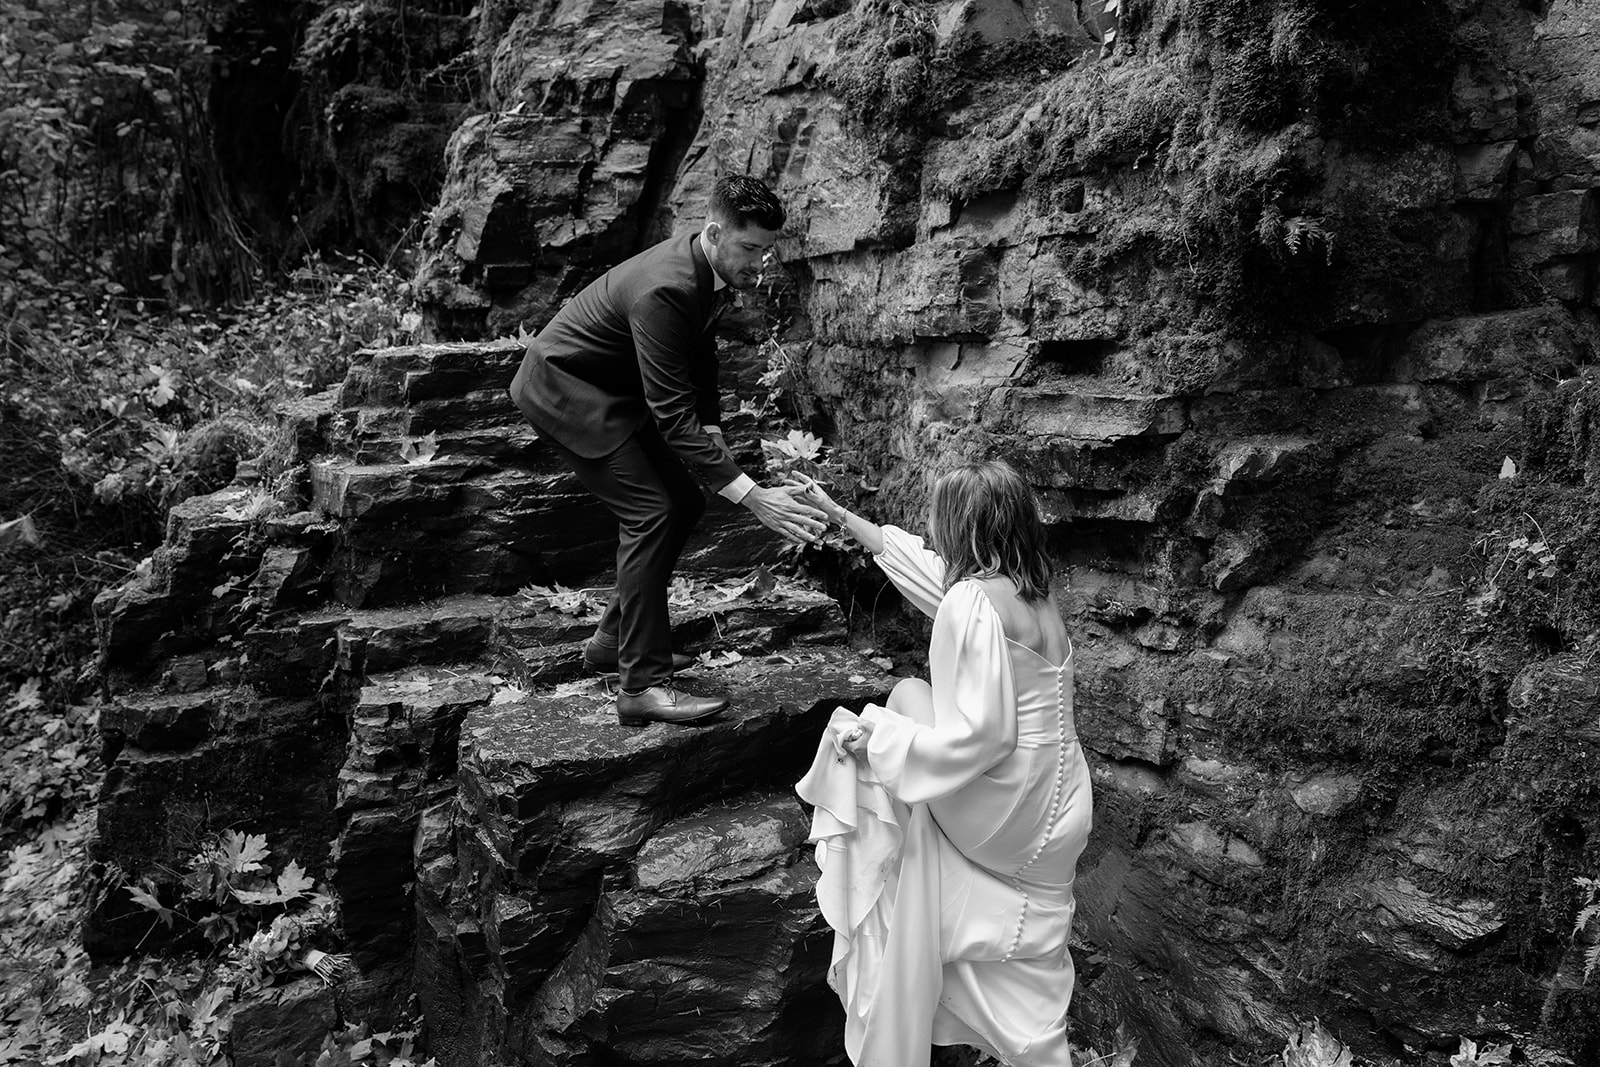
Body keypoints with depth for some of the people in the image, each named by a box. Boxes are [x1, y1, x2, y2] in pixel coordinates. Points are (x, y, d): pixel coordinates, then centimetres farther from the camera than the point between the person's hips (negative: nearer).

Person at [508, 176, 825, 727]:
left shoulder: (712, 269, -4)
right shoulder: (663, 289, -34)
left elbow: (700, 354, 13)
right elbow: (672, 415, -36)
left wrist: (711, 427, 0)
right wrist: (749, 494, -39)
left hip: (613, 391, 9)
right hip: (562, 390, -9)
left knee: (684, 504, 7)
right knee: (650, 512, -19)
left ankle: (614, 639, 20)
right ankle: (644, 683, -16)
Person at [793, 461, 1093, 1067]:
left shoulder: (972, 600, -22)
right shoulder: (1026, 585, 7)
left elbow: (978, 735, -26)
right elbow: (907, 555, 20)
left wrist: (876, 736, -15)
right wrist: (834, 511, 28)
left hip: (1006, 807, -8)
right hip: (1050, 815, 8)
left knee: (908, 697, 12)